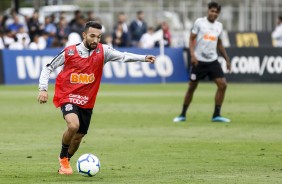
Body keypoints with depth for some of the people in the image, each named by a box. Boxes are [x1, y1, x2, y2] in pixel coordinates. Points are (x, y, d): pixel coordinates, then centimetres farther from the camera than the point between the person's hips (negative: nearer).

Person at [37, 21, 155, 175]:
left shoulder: (102, 51, -5)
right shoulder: (69, 52, -8)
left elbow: (123, 56, -16)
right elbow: (48, 68, 0)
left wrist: (144, 58, -31)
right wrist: (43, 89, -10)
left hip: (87, 102, 4)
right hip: (67, 97, -3)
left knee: (78, 137, 11)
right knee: (73, 125, -28)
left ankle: (66, 161, 41)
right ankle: (63, 158, -2)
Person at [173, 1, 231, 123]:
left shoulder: (219, 26, 10)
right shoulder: (199, 22, -3)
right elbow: (191, 39, -3)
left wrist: (227, 59, 17)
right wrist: (192, 54, -16)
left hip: (213, 61, 4)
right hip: (199, 61, -4)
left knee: (222, 85, -9)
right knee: (192, 87, 2)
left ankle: (216, 115, -2)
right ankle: (183, 115, 16)